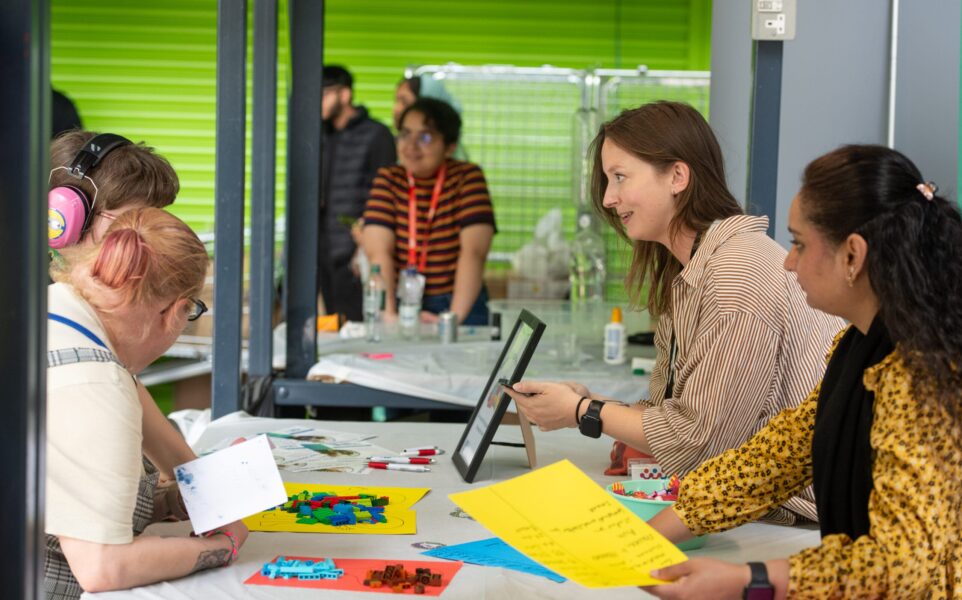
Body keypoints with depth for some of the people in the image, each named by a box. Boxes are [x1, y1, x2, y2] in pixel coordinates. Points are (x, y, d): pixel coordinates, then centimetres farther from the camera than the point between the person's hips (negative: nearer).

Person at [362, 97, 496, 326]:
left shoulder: (468, 176, 0)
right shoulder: (388, 179, 5)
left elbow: (473, 251, -11)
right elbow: (378, 252, -7)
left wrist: (454, 317, -22)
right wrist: (389, 314, -21)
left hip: (459, 305, -2)